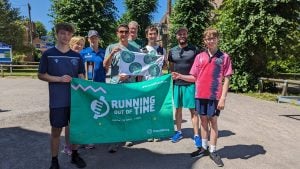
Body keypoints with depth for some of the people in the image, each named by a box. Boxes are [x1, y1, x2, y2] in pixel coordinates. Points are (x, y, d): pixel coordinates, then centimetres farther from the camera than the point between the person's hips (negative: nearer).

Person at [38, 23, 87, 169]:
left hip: (75, 98, 3)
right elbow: (41, 75, 0)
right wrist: (59, 79, -15)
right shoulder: (48, 54, -1)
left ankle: (74, 155, 31)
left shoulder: (76, 56, 7)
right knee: (56, 130, 7)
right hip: (57, 100, -3)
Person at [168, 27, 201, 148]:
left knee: (193, 110, 1)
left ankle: (196, 135, 11)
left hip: (191, 84, -3)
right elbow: (171, 68, 13)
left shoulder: (194, 50, 0)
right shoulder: (172, 51, 8)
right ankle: (179, 132, 26)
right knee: (178, 108, 11)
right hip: (176, 84, 3)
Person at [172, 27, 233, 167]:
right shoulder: (199, 57, 6)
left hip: (215, 96, -3)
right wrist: (180, 76, -8)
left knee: (213, 122, 4)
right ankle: (204, 148, 28)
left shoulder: (224, 57, -1)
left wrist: (223, 98, -9)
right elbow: (194, 77, 7)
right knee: (203, 120, 13)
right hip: (200, 95, 3)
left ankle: (213, 151, 19)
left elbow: (226, 79, -3)